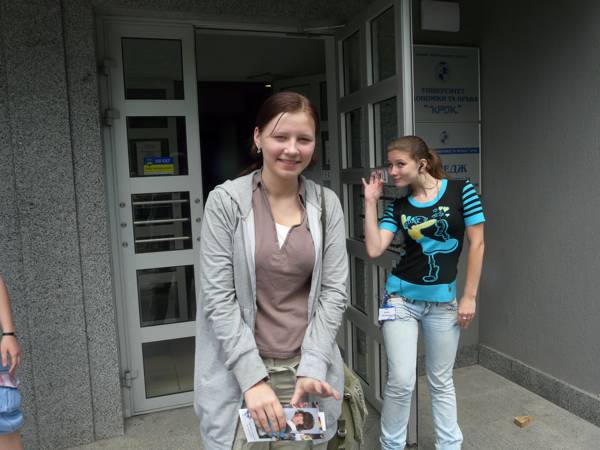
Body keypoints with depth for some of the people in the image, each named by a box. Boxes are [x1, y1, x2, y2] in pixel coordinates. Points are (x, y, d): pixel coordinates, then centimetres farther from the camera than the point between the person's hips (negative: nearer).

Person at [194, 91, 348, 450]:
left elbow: (334, 292, -2)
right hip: (240, 371, -2)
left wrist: (312, 367, -11)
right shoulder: (225, 201, -9)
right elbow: (219, 299, -11)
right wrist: (254, 378, -15)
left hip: (307, 368, 2)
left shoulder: (327, 204, -1)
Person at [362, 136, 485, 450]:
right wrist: (370, 201, -7)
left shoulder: (461, 191, -5)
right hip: (402, 297, 1)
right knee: (401, 381, -1)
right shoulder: (397, 206, 1)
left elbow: (476, 244, -4)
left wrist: (469, 296, -5)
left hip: (443, 300, -1)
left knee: (441, 381, 13)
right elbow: (374, 249, -8)